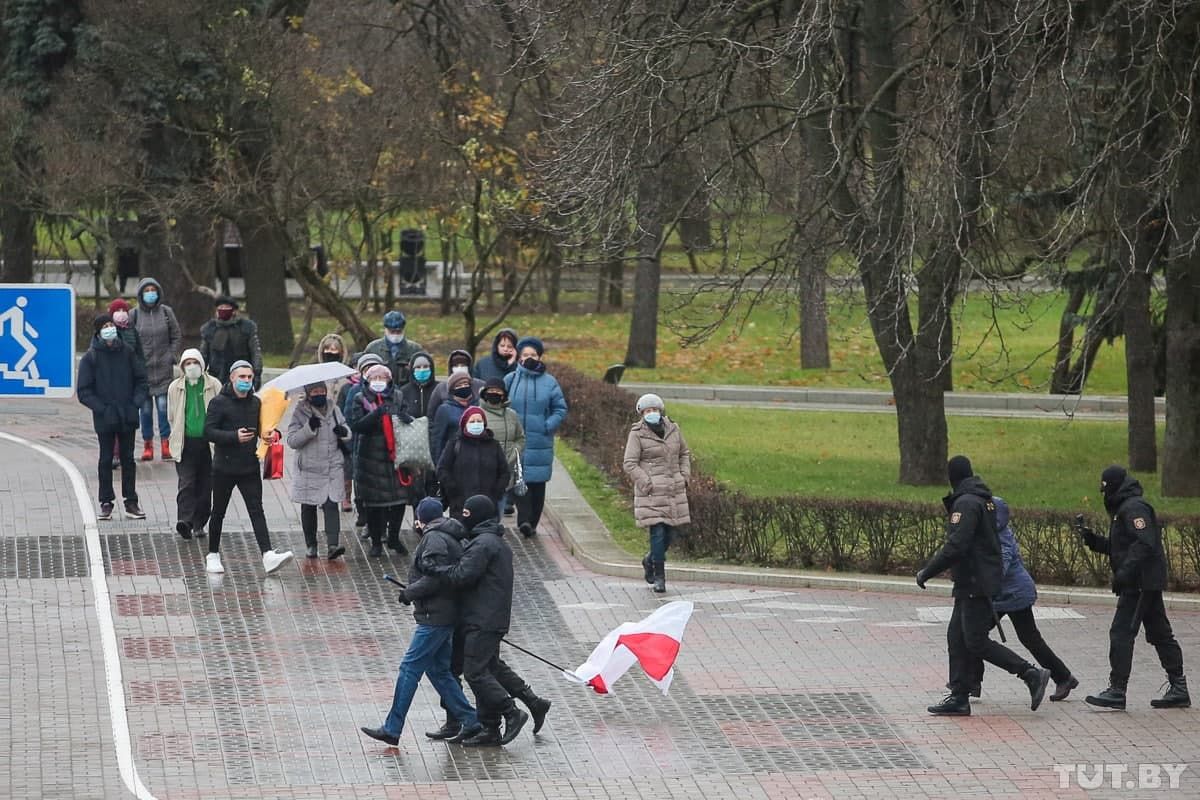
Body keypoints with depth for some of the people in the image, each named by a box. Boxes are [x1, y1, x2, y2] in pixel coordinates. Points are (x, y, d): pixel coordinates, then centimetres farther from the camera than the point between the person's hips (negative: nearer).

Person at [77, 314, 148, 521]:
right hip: (104, 419, -2)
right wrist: (102, 409, -15)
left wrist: (136, 403, -6)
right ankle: (106, 503, 13)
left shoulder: (126, 352, 2)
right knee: (106, 460, 6)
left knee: (128, 458, 8)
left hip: (127, 417, 2)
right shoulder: (90, 358, -6)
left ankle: (131, 502, 14)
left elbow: (141, 380, 9)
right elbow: (83, 392, -6)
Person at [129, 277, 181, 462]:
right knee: (145, 408, 3)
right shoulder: (133, 315, 2)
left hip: (163, 369, 0)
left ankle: (165, 445, 2)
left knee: (164, 406, -4)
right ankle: (147, 445, 10)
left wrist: (172, 357, 0)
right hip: (141, 368, 0)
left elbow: (176, 336, 9)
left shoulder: (166, 312, 4)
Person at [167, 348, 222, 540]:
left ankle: (199, 523, 16)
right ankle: (185, 520, -20)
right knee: (186, 483, -11)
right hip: (186, 444, 0)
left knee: (205, 485, 6)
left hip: (208, 443, 0)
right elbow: (172, 416, 15)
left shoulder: (214, 386, 1)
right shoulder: (175, 388, 5)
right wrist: (178, 437, 11)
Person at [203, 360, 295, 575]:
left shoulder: (256, 403, 10)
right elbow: (209, 431, -13)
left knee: (256, 511, -8)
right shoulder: (219, 403, -7)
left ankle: (268, 556, -19)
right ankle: (213, 555, 23)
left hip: (250, 467, 3)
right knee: (218, 513, 10)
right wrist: (235, 436, -24)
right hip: (224, 467, -3)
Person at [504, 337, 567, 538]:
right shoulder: (511, 379, 4)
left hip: (540, 443, 0)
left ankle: (532, 522, 10)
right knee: (519, 480, -10)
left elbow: (560, 409, 6)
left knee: (537, 482, 3)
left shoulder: (549, 382, 3)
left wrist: (548, 426, -8)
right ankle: (524, 520, -17)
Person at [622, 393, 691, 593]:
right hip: (651, 491, -5)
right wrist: (646, 484, -14)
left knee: (671, 531, 7)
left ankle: (650, 560, 33)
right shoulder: (637, 434, -6)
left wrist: (684, 477, 7)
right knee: (658, 532, -10)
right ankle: (659, 576, -2)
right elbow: (630, 464, -8)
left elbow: (684, 454, 20)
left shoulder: (672, 429, 8)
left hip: (674, 491, 5)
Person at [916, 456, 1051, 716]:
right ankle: (959, 698, 8)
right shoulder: (984, 500, 13)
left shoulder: (966, 503, -18)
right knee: (957, 637, 9)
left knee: (976, 642, -8)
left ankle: (1032, 674, -6)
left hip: (976, 585, -10)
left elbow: (956, 547, -25)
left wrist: (927, 572, -18)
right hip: (971, 585, 10)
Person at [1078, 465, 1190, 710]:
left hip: (1141, 583, -11)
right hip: (1149, 583, 11)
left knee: (1121, 633, -10)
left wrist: (1125, 572, -28)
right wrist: (1090, 538, 12)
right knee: (1160, 634, 11)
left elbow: (1145, 543, -24)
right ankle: (1178, 689, 14)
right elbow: (1116, 547, 23)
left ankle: (1117, 691, -11)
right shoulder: (1123, 509, 20)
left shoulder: (1134, 508, -12)